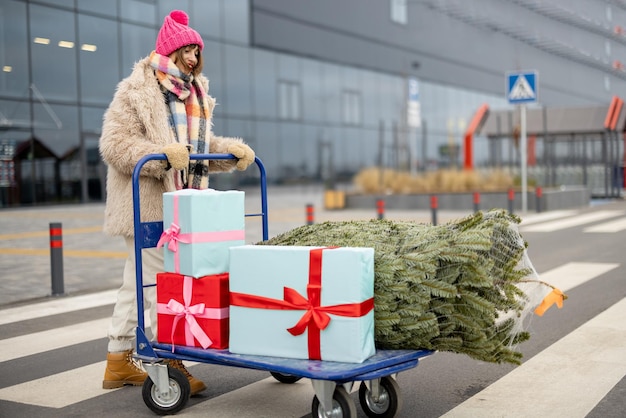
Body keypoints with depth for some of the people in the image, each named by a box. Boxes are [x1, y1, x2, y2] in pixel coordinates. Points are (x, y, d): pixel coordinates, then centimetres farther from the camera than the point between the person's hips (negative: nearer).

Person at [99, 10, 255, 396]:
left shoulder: (195, 94, 17)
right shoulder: (135, 90, -7)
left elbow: (202, 146, 22)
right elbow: (114, 143, -14)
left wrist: (234, 149, 2)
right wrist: (162, 154, -28)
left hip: (179, 204, 8)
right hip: (147, 204, -8)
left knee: (138, 283, 13)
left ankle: (119, 363, 21)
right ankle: (170, 363, -2)